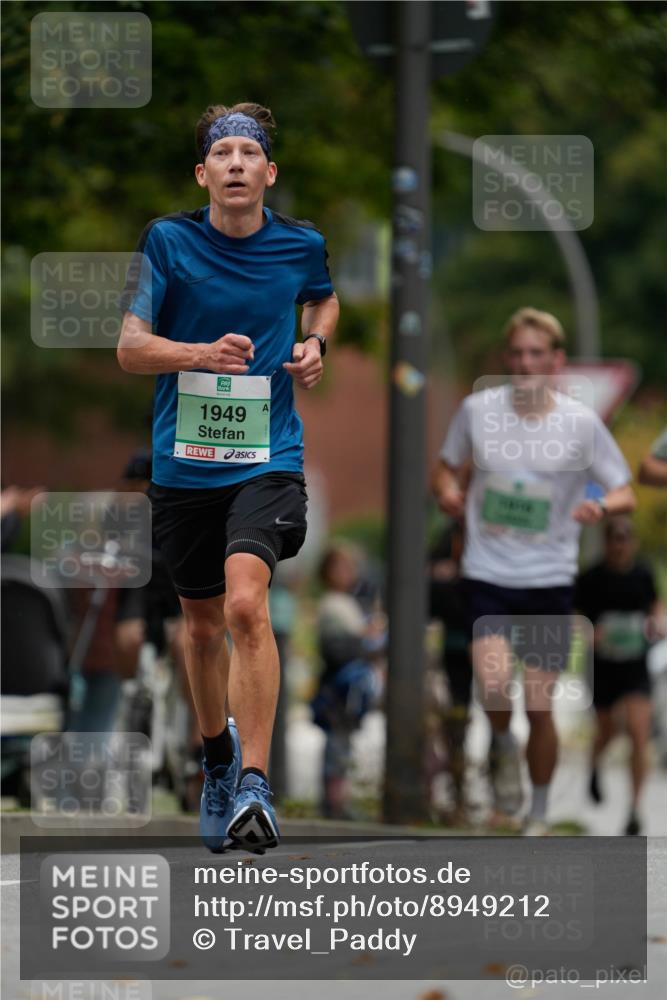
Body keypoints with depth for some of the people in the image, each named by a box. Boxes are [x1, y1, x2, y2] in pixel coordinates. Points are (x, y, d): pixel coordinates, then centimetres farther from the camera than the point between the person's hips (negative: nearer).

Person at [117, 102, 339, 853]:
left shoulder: (301, 245, 1)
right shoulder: (168, 241, -4)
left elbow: (323, 299, 25)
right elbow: (130, 349, -6)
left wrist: (314, 344, 4)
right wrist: (203, 353, -23)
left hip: (267, 459, -1)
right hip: (183, 464, 1)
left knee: (246, 604, -23)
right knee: (203, 625, 14)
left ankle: (254, 785, -23)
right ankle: (217, 755, 41)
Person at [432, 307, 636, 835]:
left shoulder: (581, 422, -3)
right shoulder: (478, 409, 0)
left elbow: (626, 493, 1)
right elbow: (447, 467, 15)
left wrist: (602, 505, -22)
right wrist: (448, 490, -8)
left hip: (550, 578, 0)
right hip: (487, 573, 0)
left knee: (540, 706, 1)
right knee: (495, 685, -21)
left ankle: (538, 818, 21)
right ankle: (503, 750, 14)